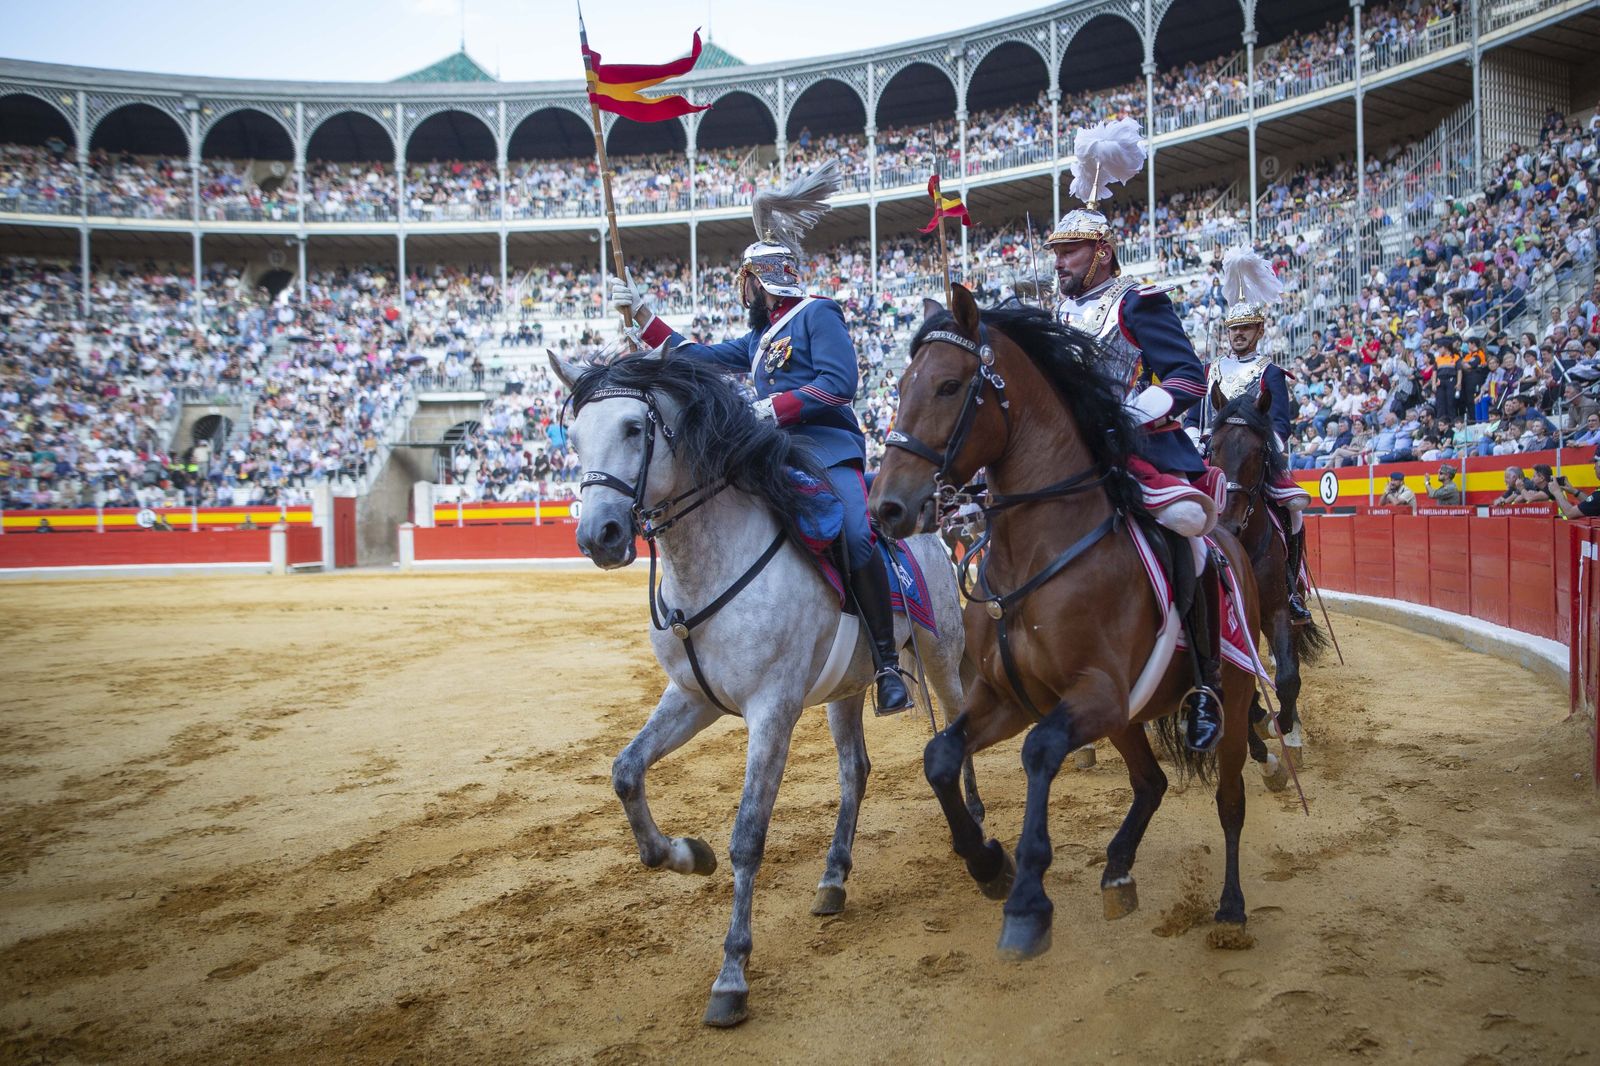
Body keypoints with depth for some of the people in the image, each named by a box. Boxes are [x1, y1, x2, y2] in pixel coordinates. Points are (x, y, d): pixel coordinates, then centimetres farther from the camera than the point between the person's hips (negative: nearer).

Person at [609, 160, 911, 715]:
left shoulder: (816, 314, 1)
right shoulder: (758, 338, 26)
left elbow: (839, 383, -13)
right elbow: (700, 357, 32)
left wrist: (773, 408, -18)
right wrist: (642, 314, 27)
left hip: (829, 447, -9)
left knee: (858, 539, -29)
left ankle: (888, 664, -24)